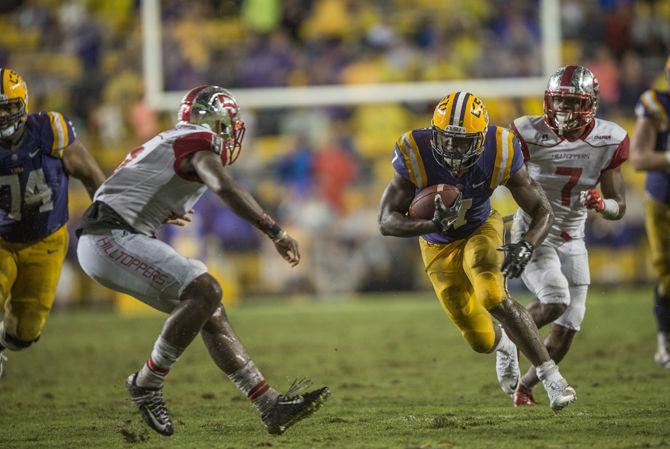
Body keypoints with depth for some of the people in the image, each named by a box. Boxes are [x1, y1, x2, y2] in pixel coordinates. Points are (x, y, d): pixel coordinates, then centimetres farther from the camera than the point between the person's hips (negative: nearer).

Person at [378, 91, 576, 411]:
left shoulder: (499, 155, -29)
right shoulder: (416, 156, -31)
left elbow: (542, 211, -21)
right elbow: (387, 222, -30)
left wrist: (526, 246, -42)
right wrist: (434, 225, -48)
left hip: (481, 231, -1)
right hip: (439, 246, 1)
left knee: (494, 299, -30)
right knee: (480, 340, 5)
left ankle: (550, 376, -20)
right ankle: (504, 346, 44)